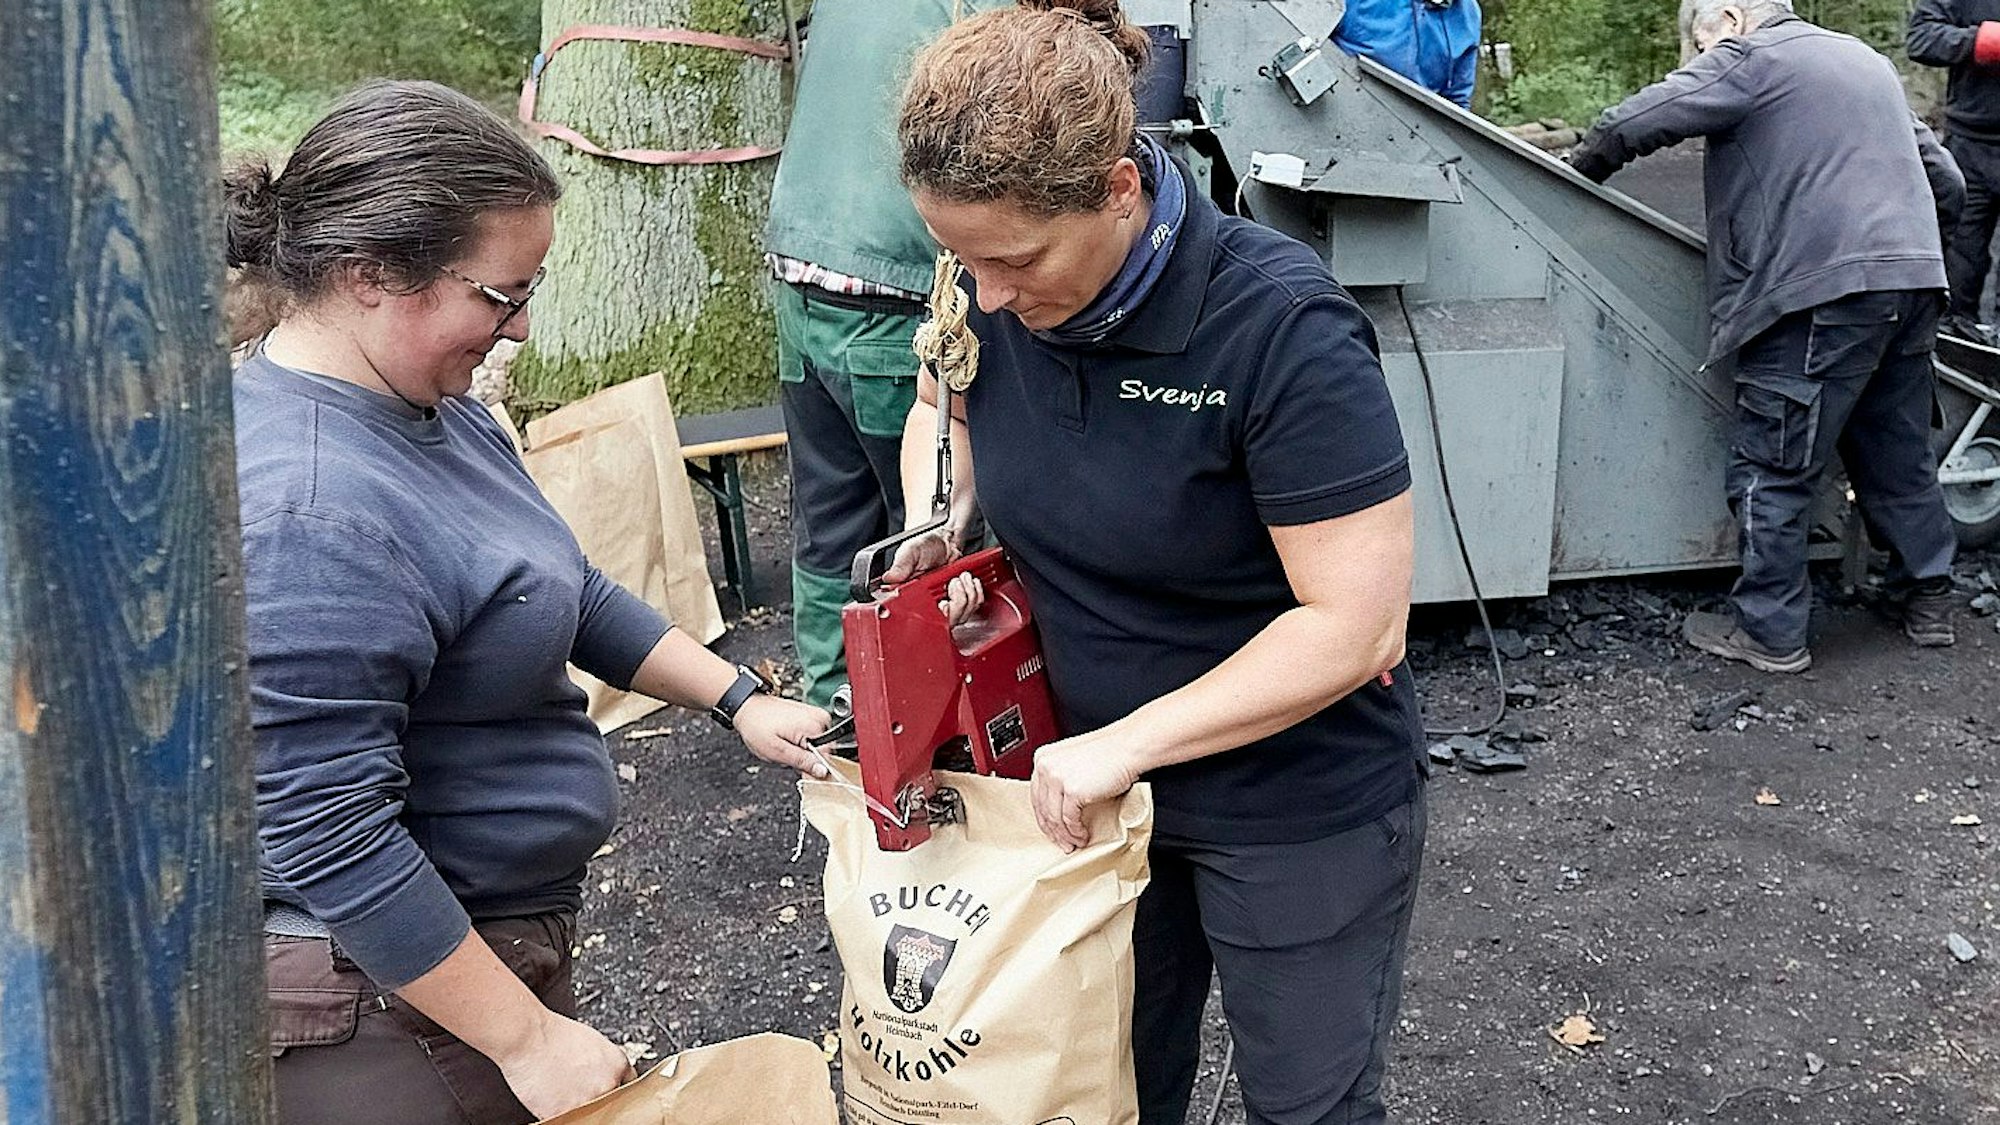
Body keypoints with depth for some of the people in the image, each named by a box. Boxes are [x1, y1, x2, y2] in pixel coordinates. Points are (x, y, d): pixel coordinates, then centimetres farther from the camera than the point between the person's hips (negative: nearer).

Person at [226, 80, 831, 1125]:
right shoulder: (305, 517, -29)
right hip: (385, 997, -9)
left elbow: (569, 596, 15)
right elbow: (330, 844, -28)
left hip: (493, 935, 9)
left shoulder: (429, 404, 2)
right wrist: (529, 1039, -22)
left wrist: (736, 697, 8)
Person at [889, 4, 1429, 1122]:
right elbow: (944, 411, 13)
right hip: (1097, 786, 5)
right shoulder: (995, 294, -11)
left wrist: (1122, 743, -27)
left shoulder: (1280, 328, -29)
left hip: (1301, 815, -5)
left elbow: (1356, 620, -28)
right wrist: (935, 530, -7)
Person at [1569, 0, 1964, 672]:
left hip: (1824, 289, -8)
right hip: (1913, 280, 9)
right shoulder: (1864, 58, 25)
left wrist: (1575, 174, 4)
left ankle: (1769, 633, 6)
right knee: (1900, 453, 20)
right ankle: (1929, 602, 30)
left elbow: (1630, 126, -11)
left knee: (1772, 469, 0)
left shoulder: (1751, 58, 0)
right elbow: (1946, 181, 27)